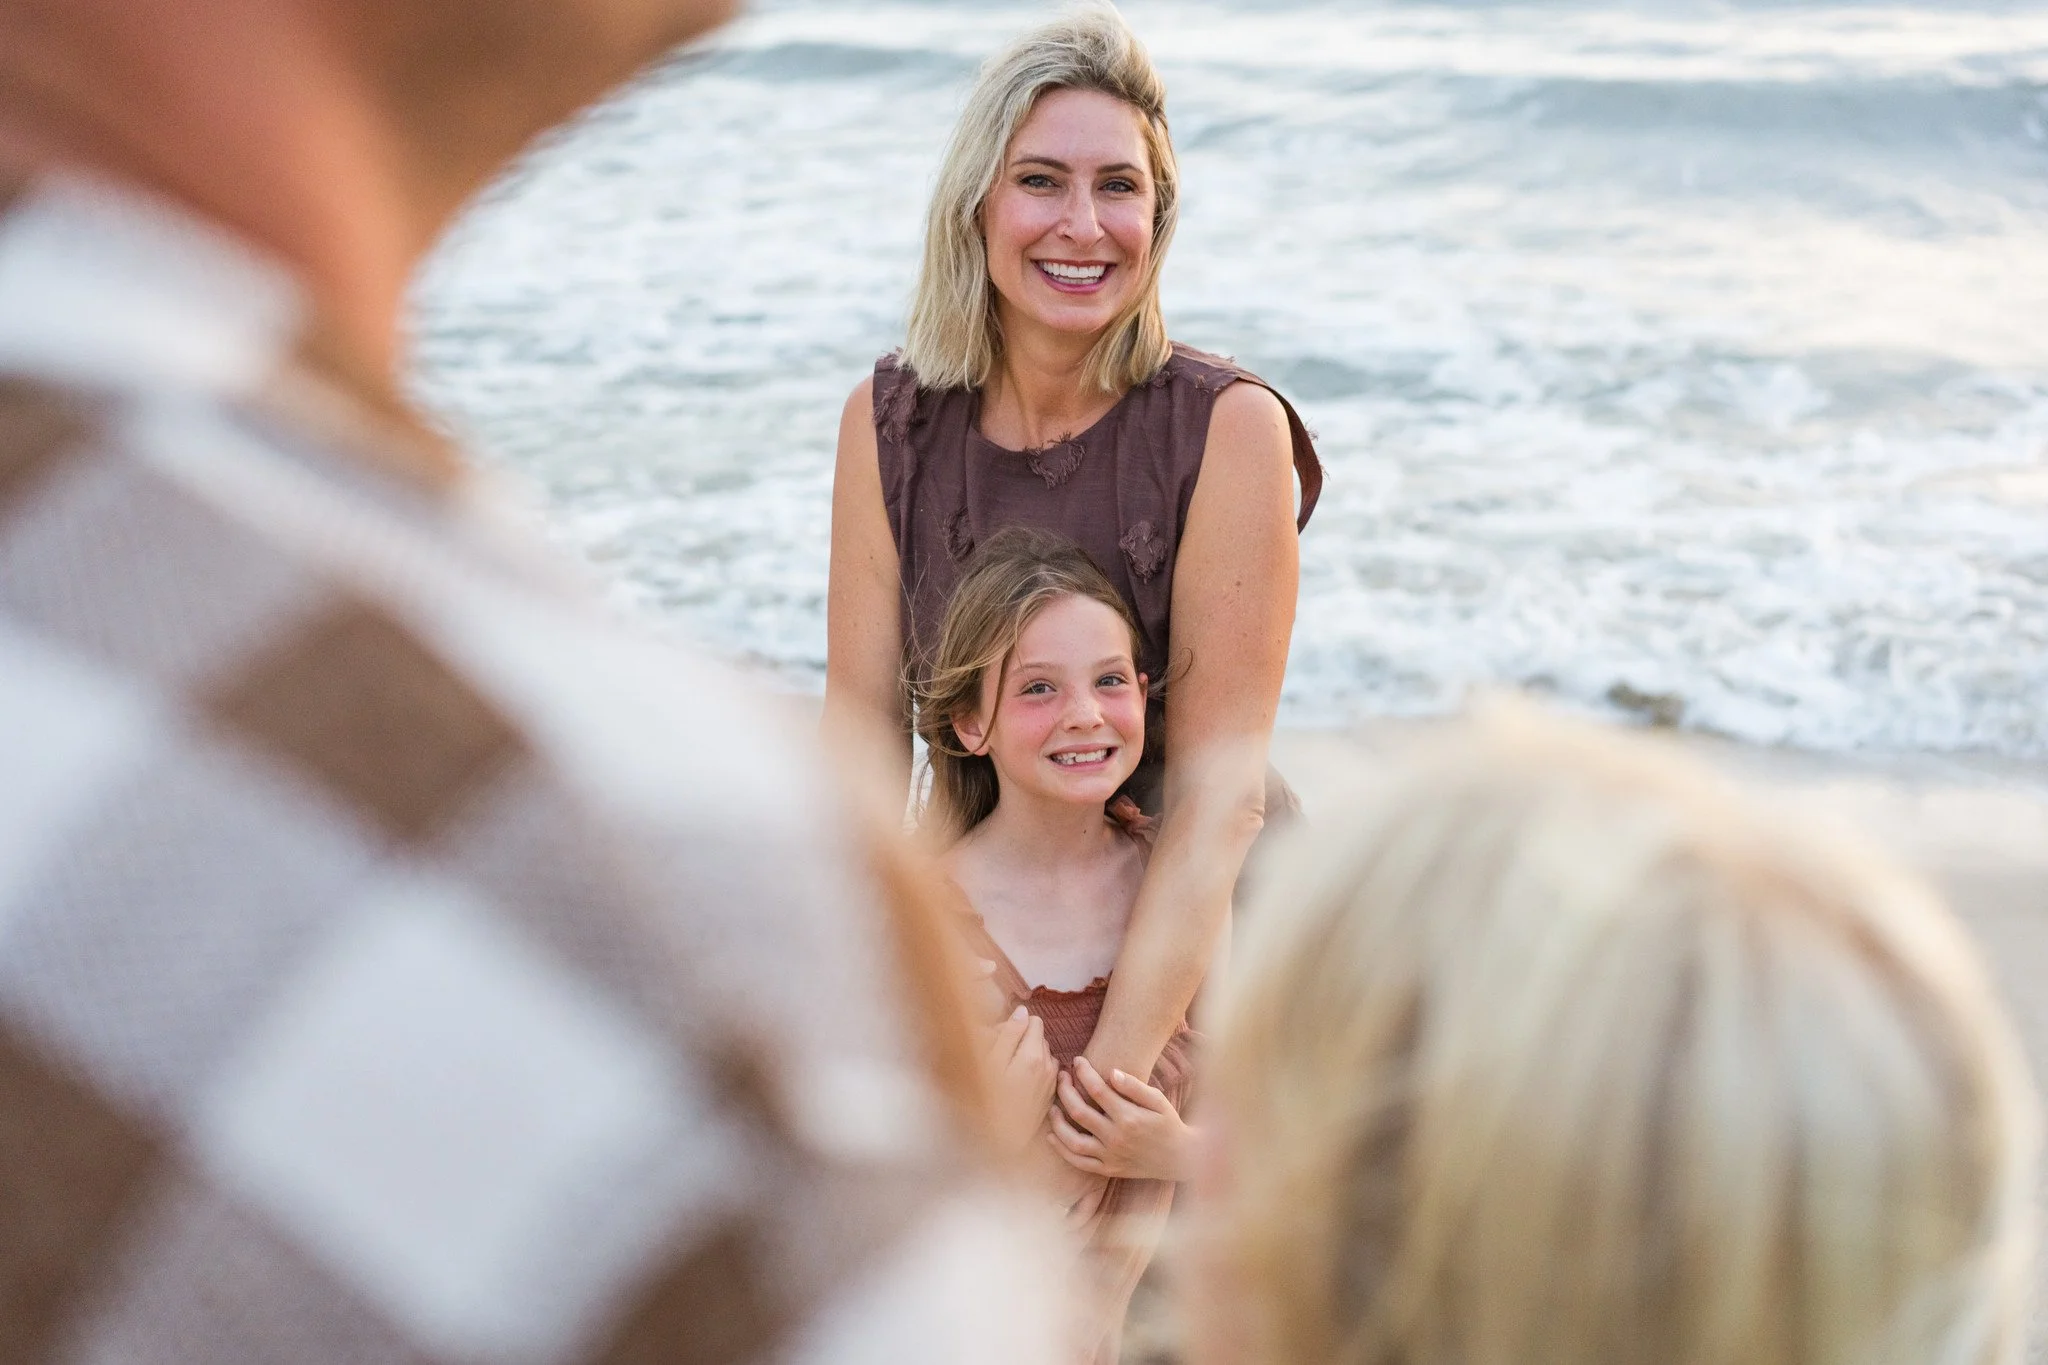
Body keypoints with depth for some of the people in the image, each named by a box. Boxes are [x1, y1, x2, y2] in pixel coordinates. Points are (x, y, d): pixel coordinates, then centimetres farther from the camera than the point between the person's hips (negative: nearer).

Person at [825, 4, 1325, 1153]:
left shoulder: (1229, 428, -18)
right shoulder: (890, 423, -6)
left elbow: (1219, 784, -21)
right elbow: (865, 715, -8)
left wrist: (1113, 1069, -30)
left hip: (1196, 920, -3)